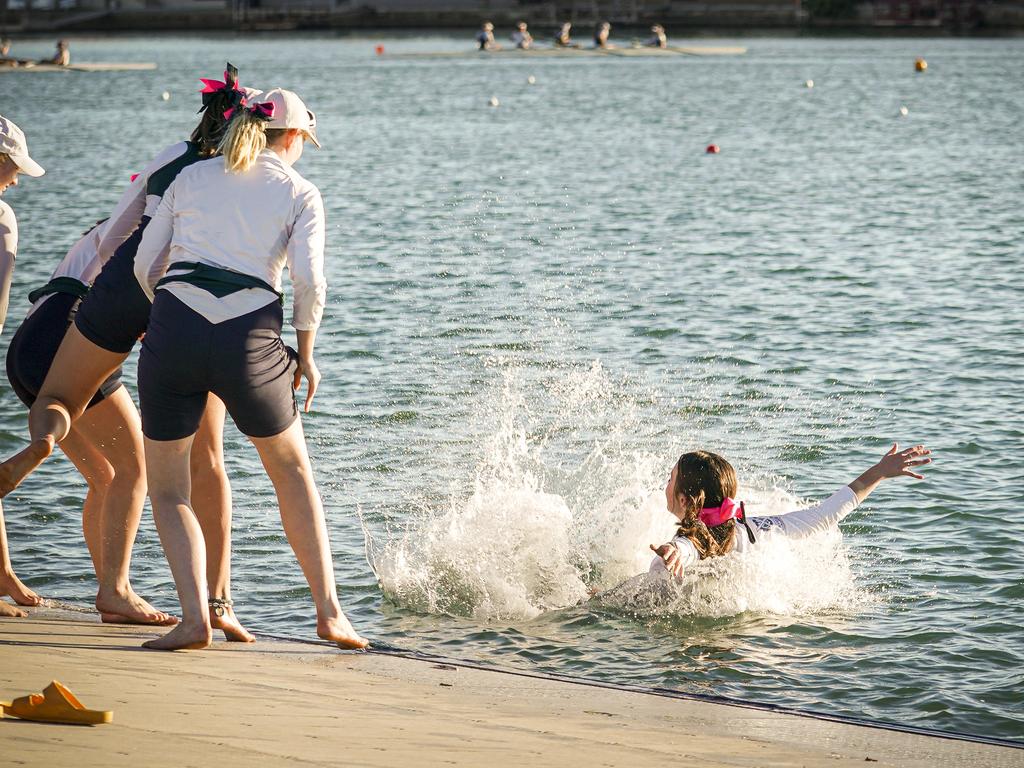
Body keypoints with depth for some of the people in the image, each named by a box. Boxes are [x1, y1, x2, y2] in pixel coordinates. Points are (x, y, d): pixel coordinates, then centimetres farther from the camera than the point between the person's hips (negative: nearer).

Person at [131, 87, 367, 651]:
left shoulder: (191, 177, 17)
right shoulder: (300, 193, 10)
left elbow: (146, 264, 14)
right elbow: (309, 281, -4)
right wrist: (305, 353, 9)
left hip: (172, 331, 1)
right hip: (250, 340, -1)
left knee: (166, 488, 15)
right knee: (293, 470, 22)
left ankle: (194, 616, -3)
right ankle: (329, 612, 18)